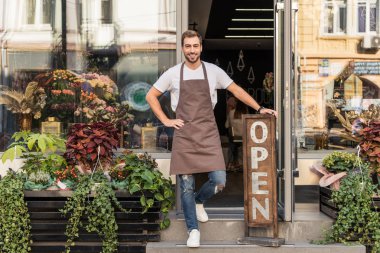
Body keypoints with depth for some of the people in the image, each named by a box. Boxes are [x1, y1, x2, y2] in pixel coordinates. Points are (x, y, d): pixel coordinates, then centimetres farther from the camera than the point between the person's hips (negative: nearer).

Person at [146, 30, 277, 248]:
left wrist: (259, 108, 4)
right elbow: (151, 96, 10)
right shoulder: (173, 73, 2)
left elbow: (236, 90, 10)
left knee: (219, 182, -8)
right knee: (186, 185, 0)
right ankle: (193, 230, 14)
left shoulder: (213, 71, 4)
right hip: (184, 134, 0)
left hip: (208, 133, 1)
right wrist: (166, 121, 2)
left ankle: (199, 201, 25)